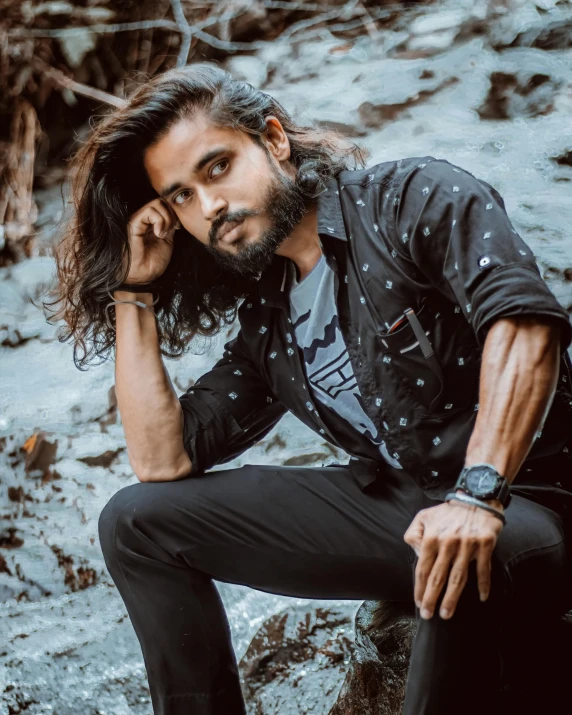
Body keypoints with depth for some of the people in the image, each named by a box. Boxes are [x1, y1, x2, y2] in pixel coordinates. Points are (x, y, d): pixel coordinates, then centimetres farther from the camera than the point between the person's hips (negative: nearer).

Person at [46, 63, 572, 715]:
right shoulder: (264, 324, 12)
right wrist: (135, 294, 8)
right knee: (136, 521, 3)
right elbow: (163, 462, 8)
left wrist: (478, 492, -37)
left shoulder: (415, 198, -7)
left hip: (517, 503, -6)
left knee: (468, 565, -43)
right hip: (390, 505, 7)